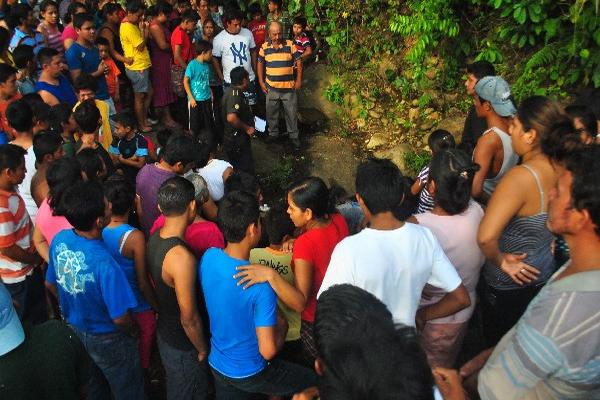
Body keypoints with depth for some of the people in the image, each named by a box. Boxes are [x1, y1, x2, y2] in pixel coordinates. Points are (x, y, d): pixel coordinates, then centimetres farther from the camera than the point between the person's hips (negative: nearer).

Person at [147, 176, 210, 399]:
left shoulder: (154, 239, -8)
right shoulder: (181, 256, -35)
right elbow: (189, 319, -27)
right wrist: (203, 351, -11)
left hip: (164, 332, 7)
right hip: (183, 345, -7)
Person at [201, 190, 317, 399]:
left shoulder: (208, 257, -15)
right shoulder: (260, 286, -34)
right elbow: (268, 351, -28)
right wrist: (282, 328, -8)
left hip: (216, 364, 6)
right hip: (249, 374, -5)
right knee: (313, 381, 15)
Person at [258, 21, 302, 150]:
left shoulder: (290, 45, -6)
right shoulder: (265, 47, -1)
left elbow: (298, 62, -1)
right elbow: (260, 64, 10)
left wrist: (299, 80, -6)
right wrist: (261, 82, 4)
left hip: (289, 87, -2)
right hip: (271, 88, 2)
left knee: (292, 113, 8)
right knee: (271, 113, 14)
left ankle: (294, 136, 23)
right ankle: (273, 134, 34)